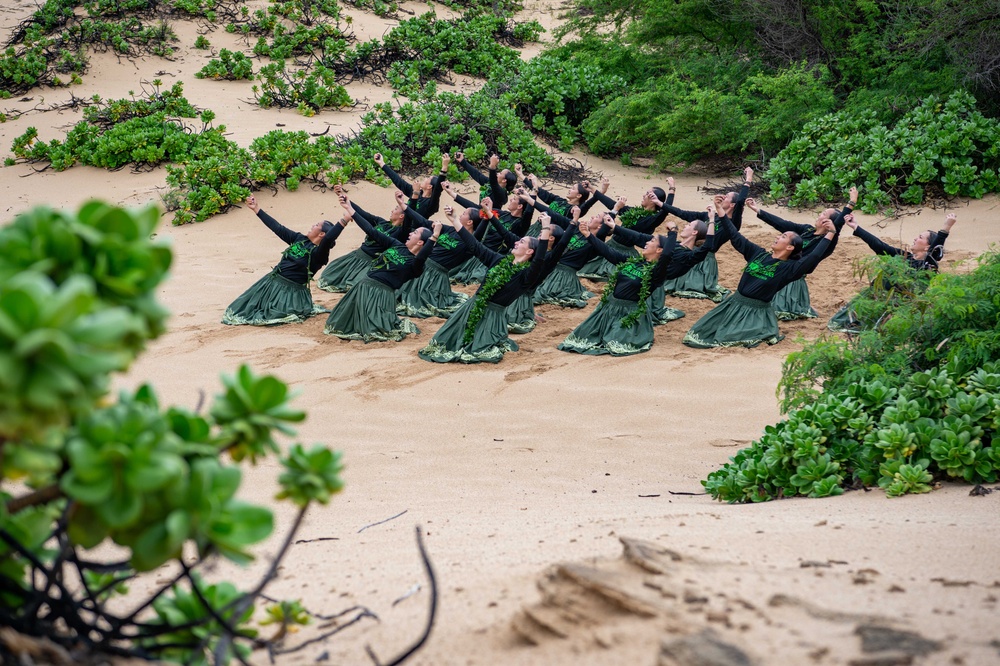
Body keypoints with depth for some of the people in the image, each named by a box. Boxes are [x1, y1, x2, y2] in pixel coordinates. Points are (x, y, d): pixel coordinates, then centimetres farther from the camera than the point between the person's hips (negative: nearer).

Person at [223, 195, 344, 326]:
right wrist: (256, 209, 13)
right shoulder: (299, 239, 6)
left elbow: (329, 239, -35)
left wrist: (345, 220, -46)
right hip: (272, 281, 7)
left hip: (291, 290, -7)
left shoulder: (318, 253, -15)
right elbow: (277, 228, 11)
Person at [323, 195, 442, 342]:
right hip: (364, 286, 7)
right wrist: (349, 208, 8)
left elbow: (422, 257, -34)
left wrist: (434, 236, -46)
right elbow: (372, 232, 9)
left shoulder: (416, 264, -9)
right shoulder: (396, 245, 8)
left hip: (382, 294, -7)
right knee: (348, 320, 18)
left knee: (376, 332, -12)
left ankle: (399, 326, 16)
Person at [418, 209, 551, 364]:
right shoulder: (499, 260, 5)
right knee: (447, 340, 6)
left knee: (479, 351, -11)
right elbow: (475, 245, 7)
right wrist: (453, 220, 4)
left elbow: (539, 260, -31)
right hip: (473, 308, 5)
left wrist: (545, 230, -39)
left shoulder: (526, 274, -12)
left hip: (493, 316, -5)